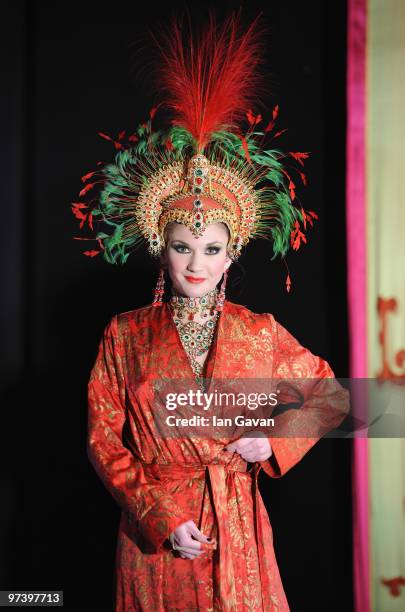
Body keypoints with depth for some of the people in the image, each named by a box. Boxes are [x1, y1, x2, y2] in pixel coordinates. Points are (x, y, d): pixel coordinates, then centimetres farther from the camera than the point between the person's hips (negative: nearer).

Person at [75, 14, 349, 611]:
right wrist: (161, 515, -13)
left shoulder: (261, 333, -1)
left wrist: (275, 439, -8)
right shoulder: (126, 334, -4)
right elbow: (104, 439, -4)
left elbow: (332, 398, 8)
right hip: (153, 534, -1)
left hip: (236, 533, 1)